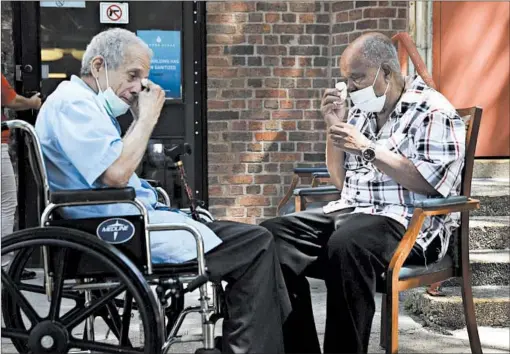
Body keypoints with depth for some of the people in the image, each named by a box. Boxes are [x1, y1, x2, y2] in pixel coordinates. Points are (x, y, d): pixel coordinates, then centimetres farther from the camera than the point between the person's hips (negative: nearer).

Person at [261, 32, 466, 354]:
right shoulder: (361, 112, 19)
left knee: (346, 245, -39)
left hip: (409, 223, -7)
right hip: (351, 213, 8)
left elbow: (428, 182, -16)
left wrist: (368, 148, -15)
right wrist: (335, 127, 8)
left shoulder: (433, 112, -4)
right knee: (272, 236, -14)